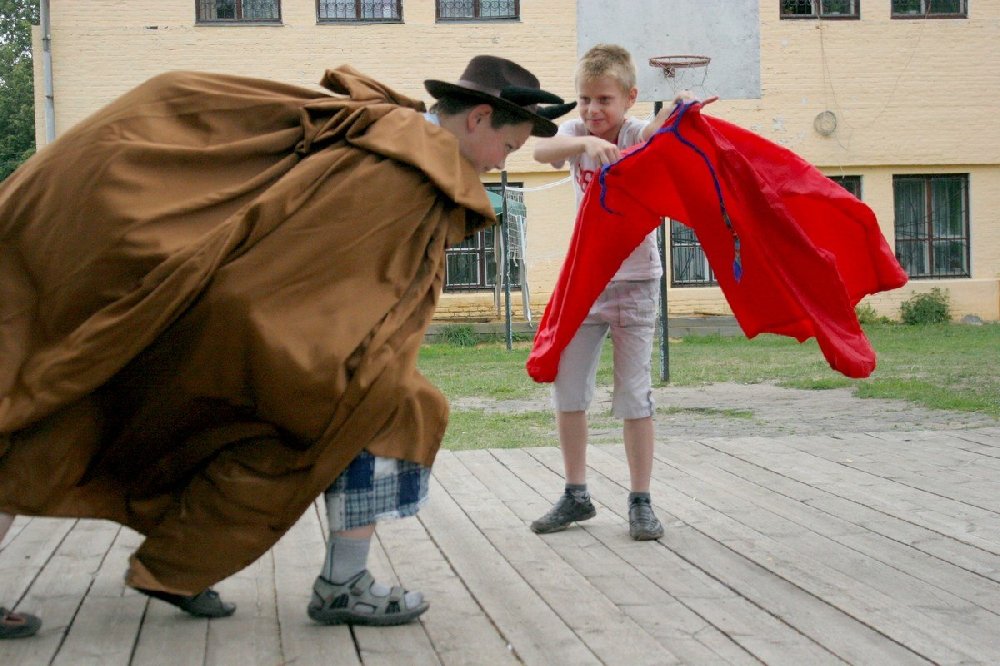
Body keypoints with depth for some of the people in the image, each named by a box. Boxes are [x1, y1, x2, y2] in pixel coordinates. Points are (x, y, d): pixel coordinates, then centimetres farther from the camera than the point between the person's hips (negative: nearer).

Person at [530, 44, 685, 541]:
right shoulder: (577, 132, -1)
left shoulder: (639, 134, -8)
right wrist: (585, 142, -43)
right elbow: (542, 151, -24)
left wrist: (674, 115, -55)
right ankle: (576, 495, 19)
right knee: (567, 389, 6)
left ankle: (641, 502, 8)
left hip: (634, 280, -3)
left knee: (634, 394, -2)